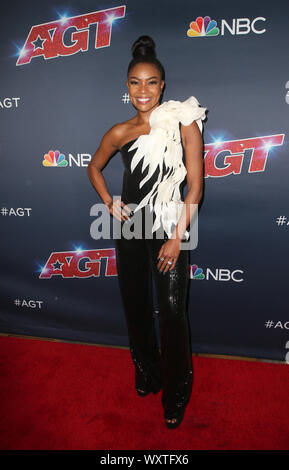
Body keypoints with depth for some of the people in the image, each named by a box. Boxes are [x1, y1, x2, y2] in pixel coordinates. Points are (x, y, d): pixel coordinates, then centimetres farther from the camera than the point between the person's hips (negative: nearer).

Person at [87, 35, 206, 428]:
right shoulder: (120, 133, 4)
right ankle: (146, 373, 40)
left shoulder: (183, 122, -6)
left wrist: (177, 237, -13)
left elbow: (195, 186, -9)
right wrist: (109, 204, 7)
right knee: (136, 306, 14)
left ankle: (176, 394, 23)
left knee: (173, 311, -3)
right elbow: (94, 166, 21)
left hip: (170, 229, -3)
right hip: (130, 228, 4)